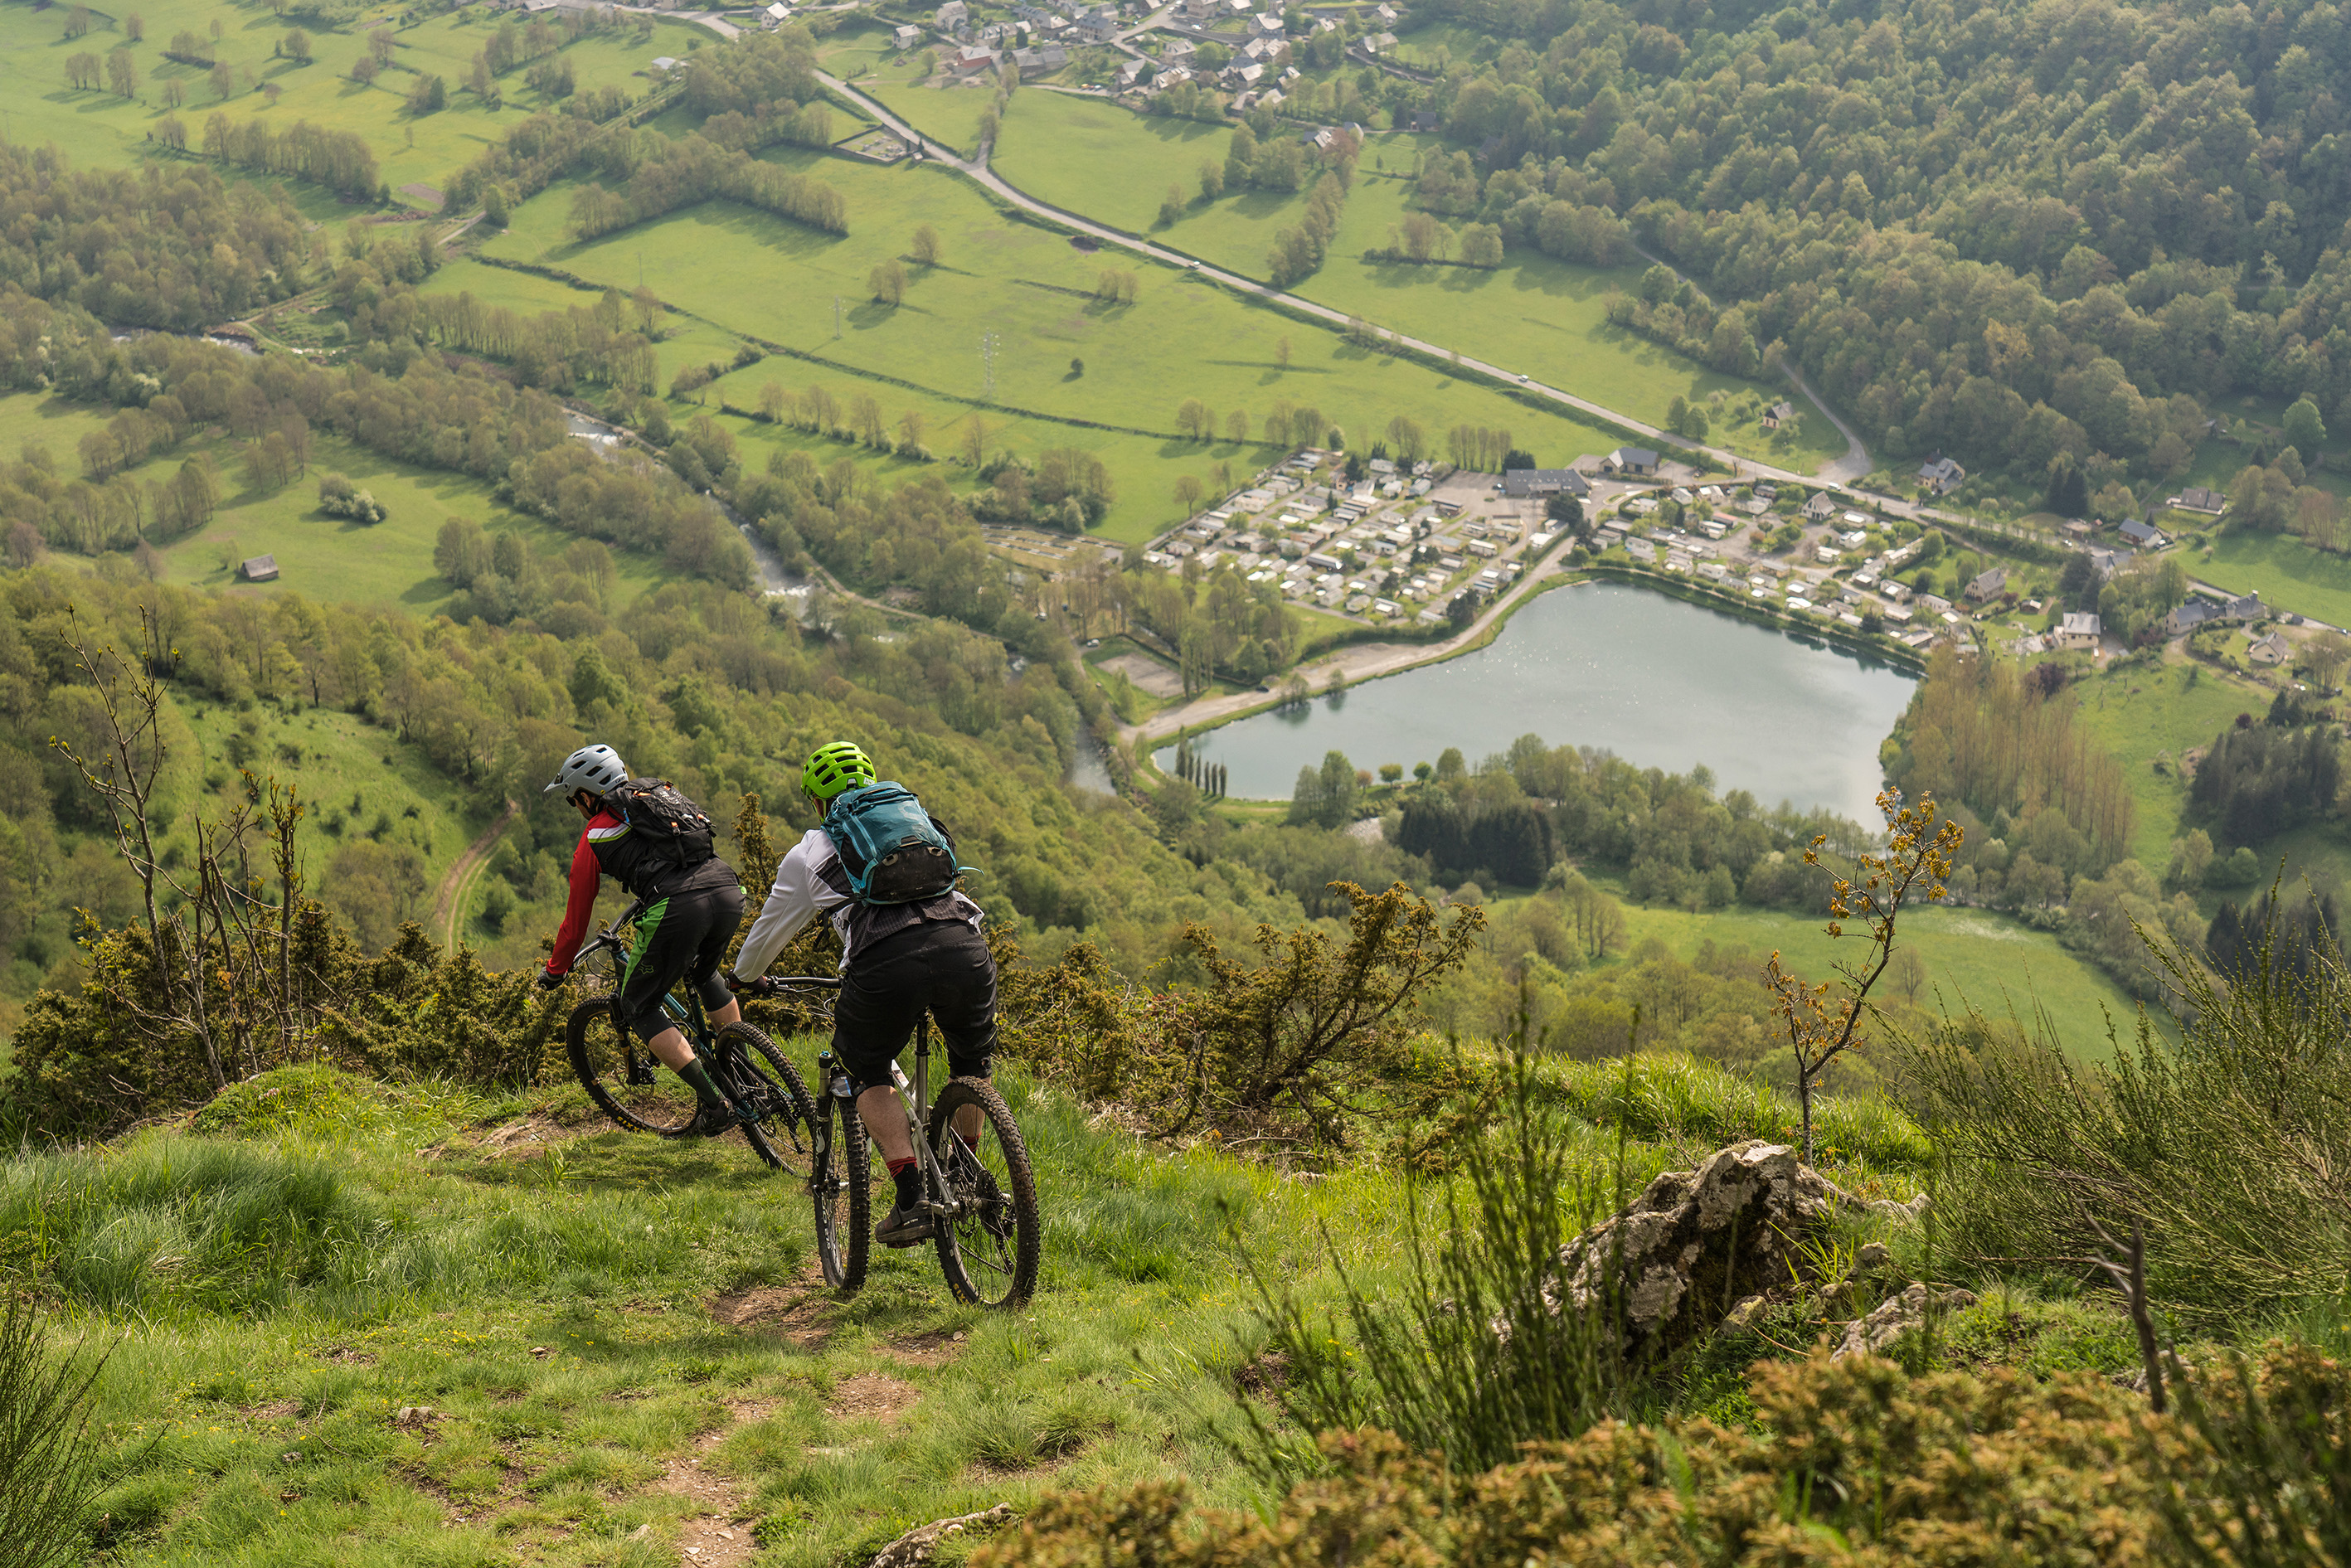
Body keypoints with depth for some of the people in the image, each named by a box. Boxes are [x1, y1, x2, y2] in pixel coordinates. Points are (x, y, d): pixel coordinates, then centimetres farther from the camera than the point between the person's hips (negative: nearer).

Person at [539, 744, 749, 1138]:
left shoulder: (595, 836, 16)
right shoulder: (663, 793, 31)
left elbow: (577, 917, 22)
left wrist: (555, 970, 37)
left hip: (677, 908, -6)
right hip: (728, 888, 6)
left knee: (640, 1007, 13)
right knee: (704, 973, 36)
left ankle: (714, 1104, 2)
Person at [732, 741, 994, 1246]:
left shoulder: (810, 854, 24)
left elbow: (770, 930, 35)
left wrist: (742, 976, 56)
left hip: (884, 960, -3)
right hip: (964, 947, 3)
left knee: (869, 1071, 22)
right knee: (973, 1058, 31)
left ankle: (912, 1198, 7)